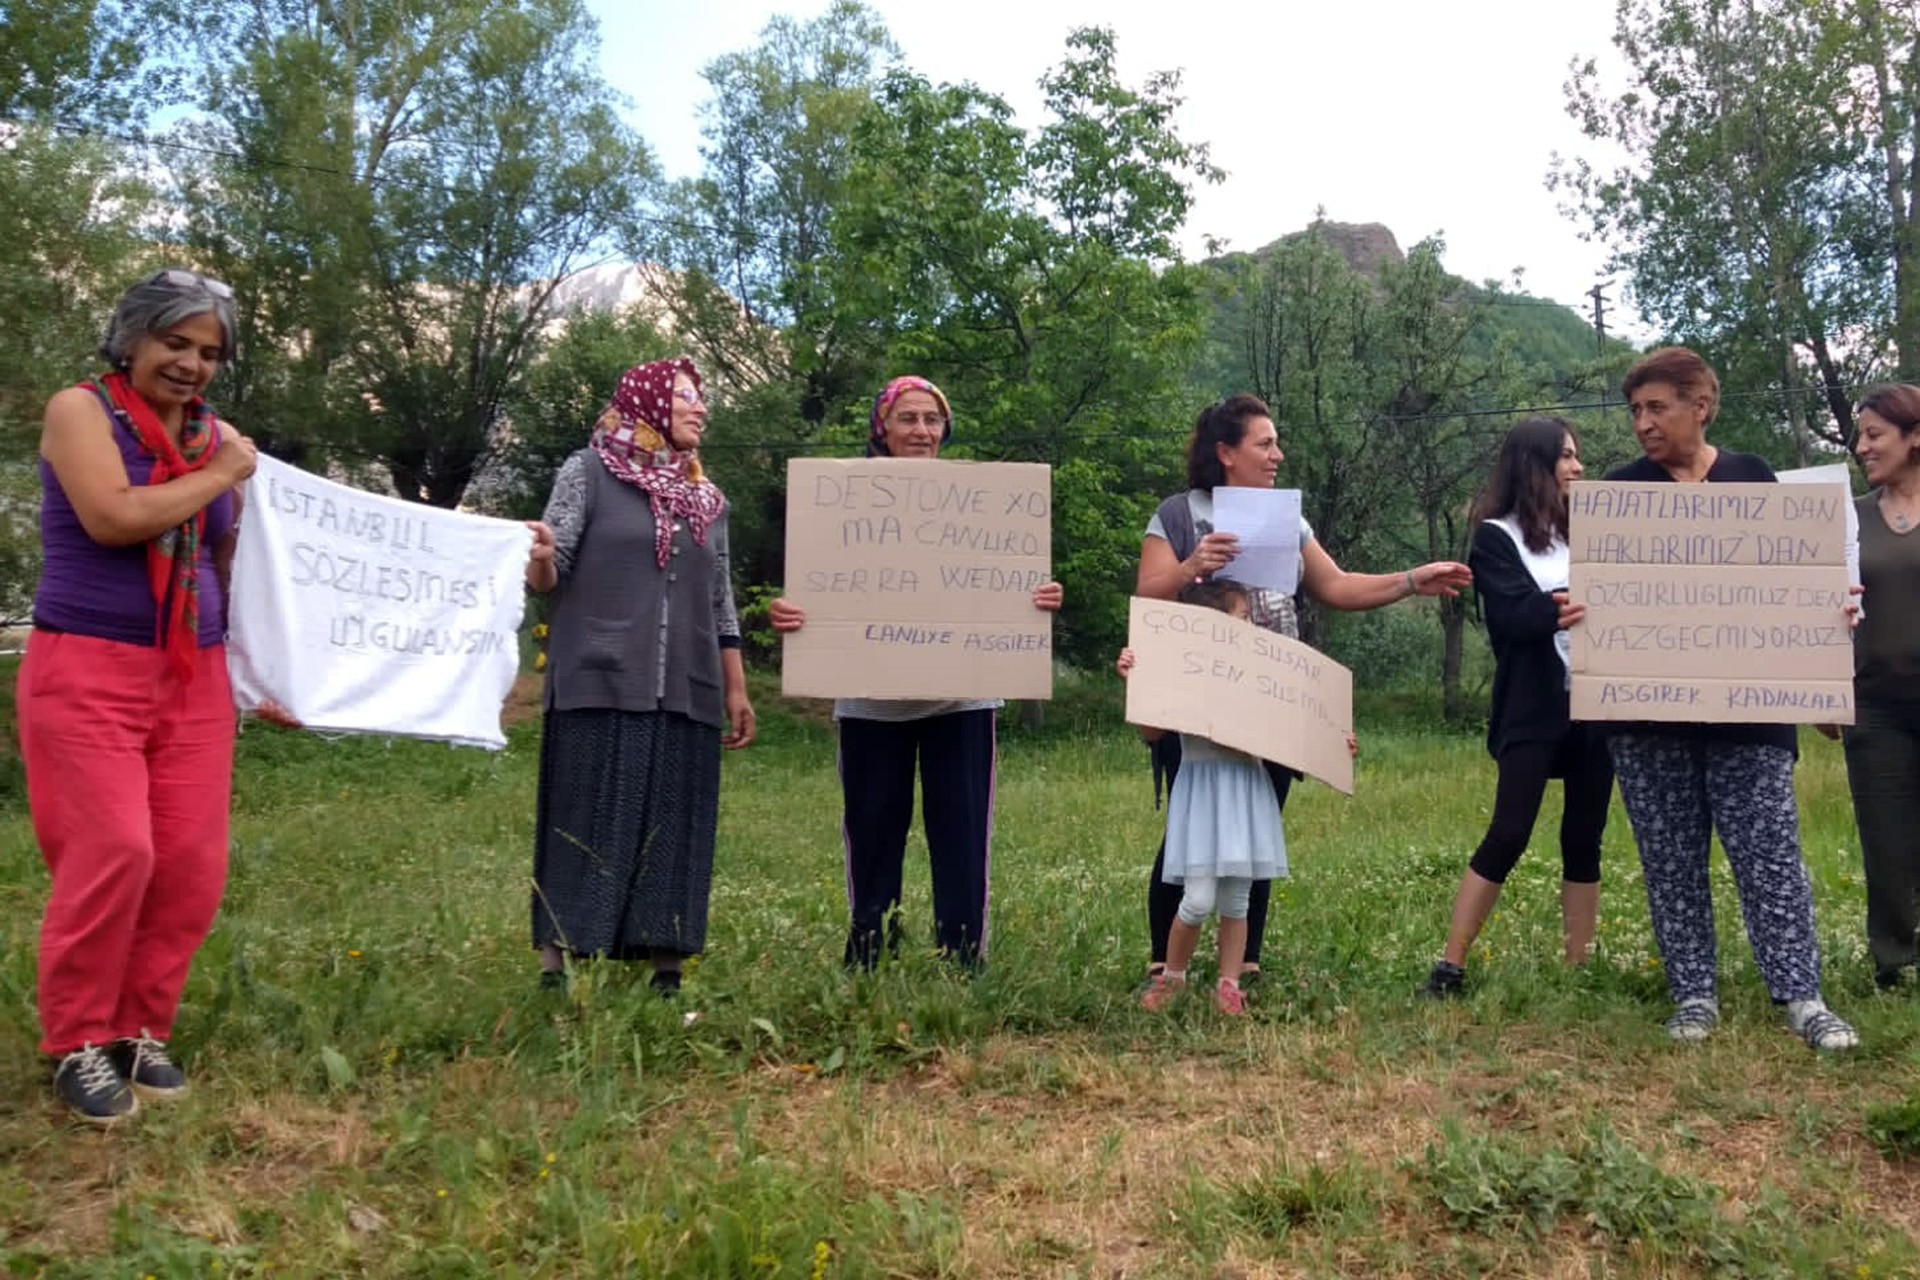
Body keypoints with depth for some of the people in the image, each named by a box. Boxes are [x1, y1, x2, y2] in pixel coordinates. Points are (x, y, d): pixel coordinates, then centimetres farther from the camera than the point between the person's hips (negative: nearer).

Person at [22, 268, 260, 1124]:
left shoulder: (221, 437, 13)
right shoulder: (80, 410, -3)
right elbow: (112, 518, -20)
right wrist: (218, 477, -8)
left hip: (193, 678, 5)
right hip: (87, 671, -5)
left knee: (191, 862, 1)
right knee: (111, 852, -12)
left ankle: (141, 1030, 17)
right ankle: (78, 1041, 7)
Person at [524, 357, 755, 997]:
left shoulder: (706, 497, 17)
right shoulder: (588, 471, 3)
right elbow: (550, 575, -2)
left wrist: (737, 689, 16)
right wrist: (539, 557, -25)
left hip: (685, 693, 5)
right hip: (602, 686, -4)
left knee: (673, 834, 3)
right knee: (586, 828, -5)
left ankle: (666, 977, 8)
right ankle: (555, 969, 2)